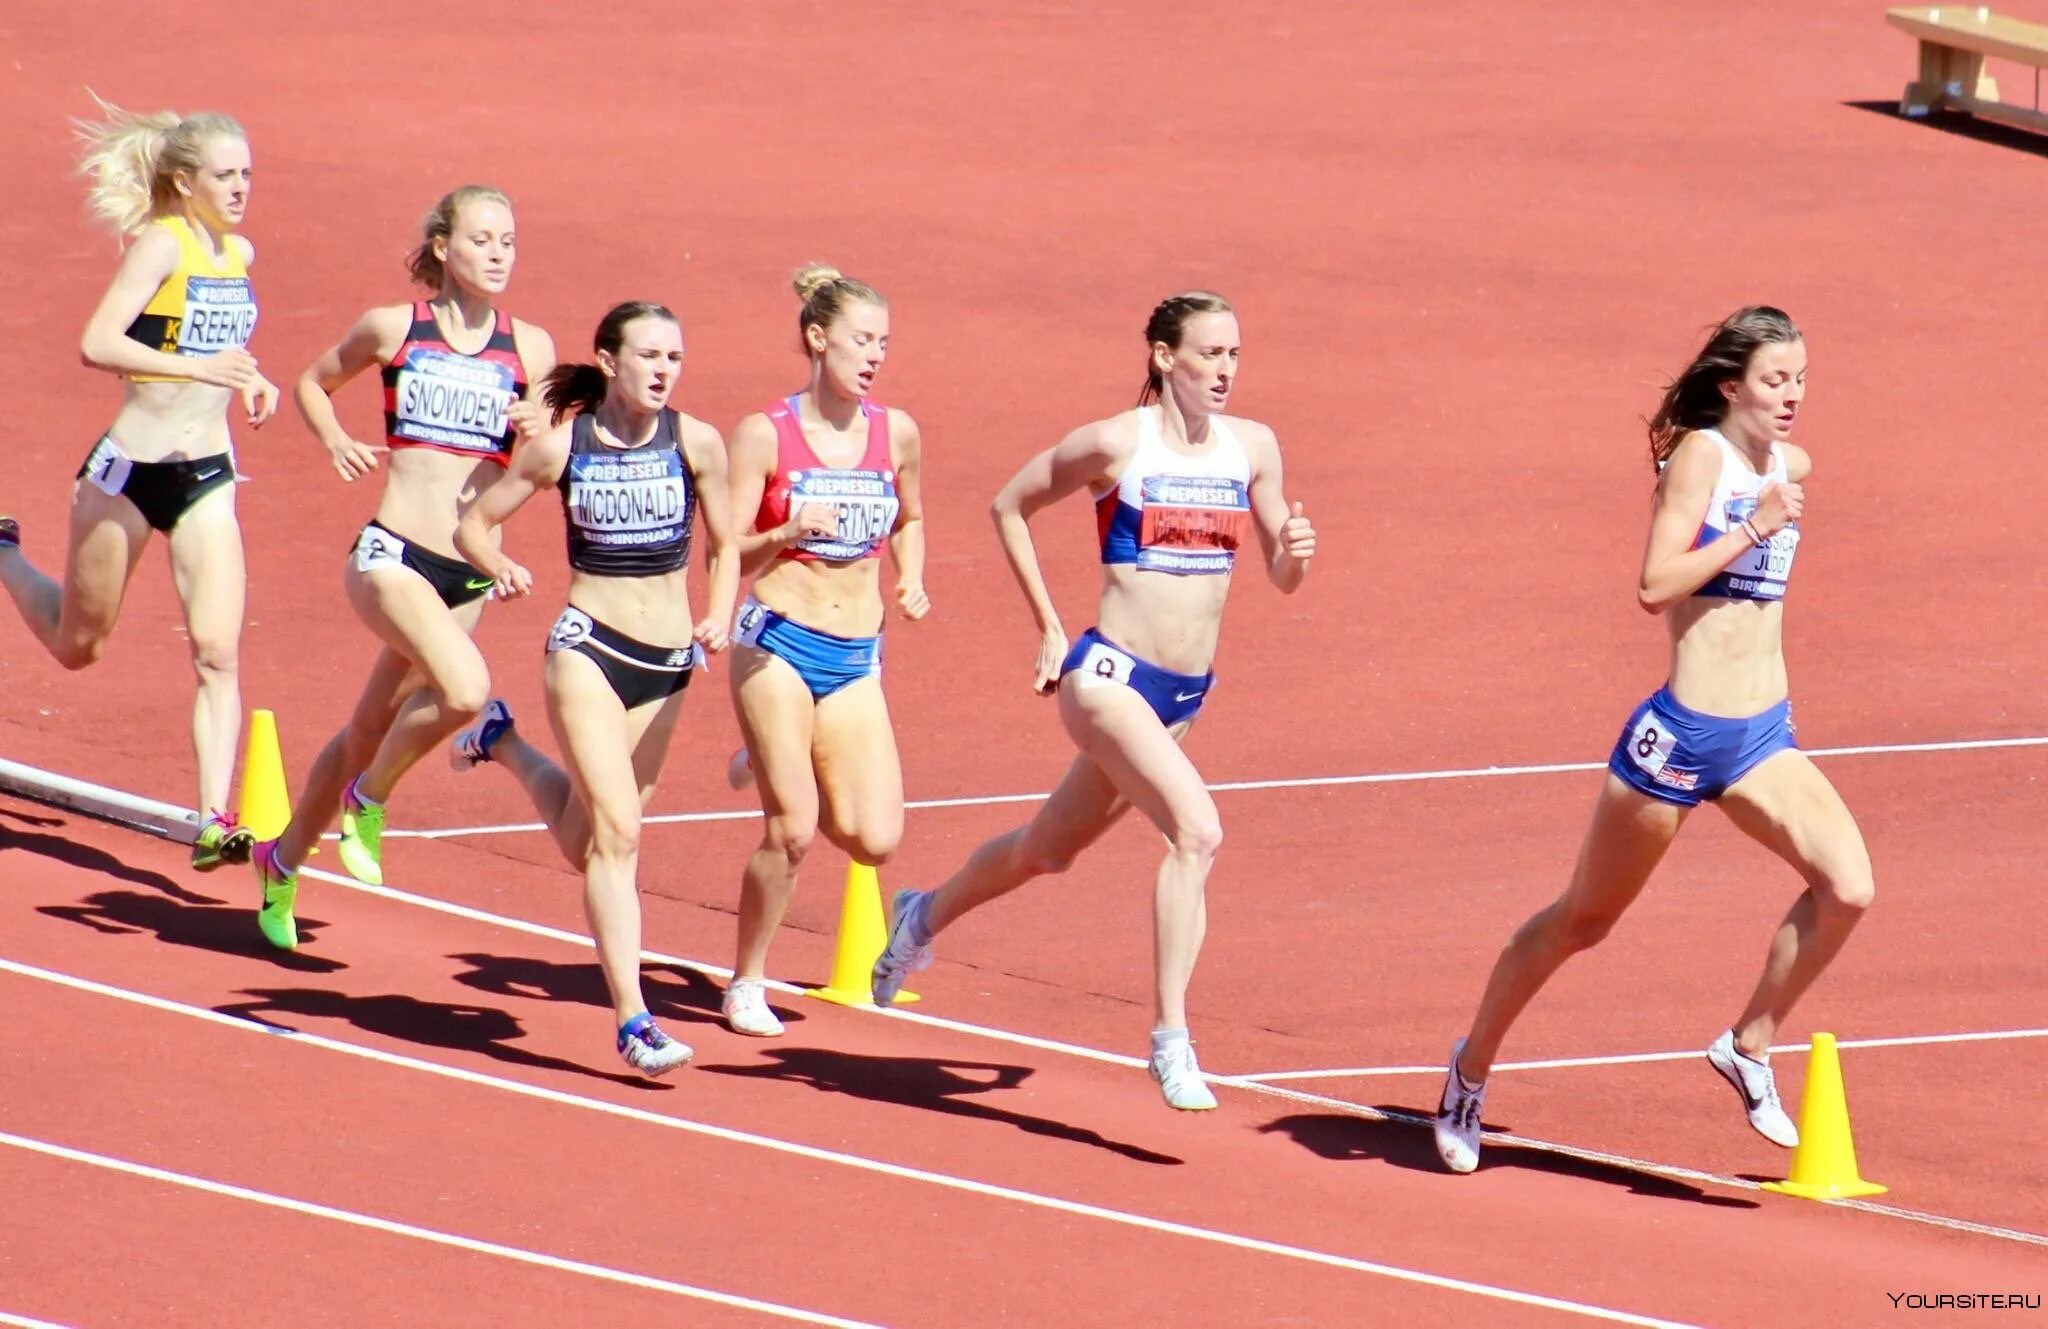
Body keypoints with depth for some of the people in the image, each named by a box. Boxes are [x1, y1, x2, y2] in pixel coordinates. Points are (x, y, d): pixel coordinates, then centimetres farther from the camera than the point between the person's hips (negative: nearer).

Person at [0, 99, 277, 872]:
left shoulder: (239, 253, 7)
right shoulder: (161, 244, -15)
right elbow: (96, 345, -27)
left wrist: (248, 382, 9)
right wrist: (198, 368, -34)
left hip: (207, 476, 5)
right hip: (131, 467, -5)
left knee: (218, 653, -10)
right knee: (78, 645, 15)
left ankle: (214, 822, -13)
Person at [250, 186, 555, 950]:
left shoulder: (529, 349, 4)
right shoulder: (393, 329, -1)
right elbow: (313, 384, 15)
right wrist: (335, 441, -4)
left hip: (470, 576, 4)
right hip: (392, 556, -4)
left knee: (372, 728, 15)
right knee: (465, 689, -27)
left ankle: (285, 859, 37)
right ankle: (369, 799, -1)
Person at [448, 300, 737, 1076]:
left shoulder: (696, 443, -5)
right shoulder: (560, 446, -7)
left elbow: (725, 547, 7)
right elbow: (474, 524, 1)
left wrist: (718, 621, -10)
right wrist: (501, 570, -20)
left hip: (668, 663, 3)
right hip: (589, 649, -3)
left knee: (585, 840, 16)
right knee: (616, 833, -14)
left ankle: (504, 744, 44)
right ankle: (632, 1019, -13)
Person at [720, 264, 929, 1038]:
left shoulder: (896, 434, 5)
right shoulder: (766, 435, -6)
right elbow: (725, 556, -6)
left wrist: (911, 581, 5)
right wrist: (790, 532, -24)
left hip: (856, 659, 4)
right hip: (778, 645, -4)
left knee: (875, 839, -7)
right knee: (791, 832, -10)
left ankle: (774, 765, 24)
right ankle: (747, 986, 11)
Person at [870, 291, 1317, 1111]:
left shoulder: (1251, 447, 3)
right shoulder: (1116, 444, -11)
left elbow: (1280, 577, 10)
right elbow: (1011, 506, 1)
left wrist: (1293, 551, -14)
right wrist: (1047, 629, 0)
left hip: (1183, 695, 6)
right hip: (1110, 675, -6)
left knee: (1051, 847, 22)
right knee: (1197, 831, -26)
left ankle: (925, 916, 48)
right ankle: (1170, 1037, -23)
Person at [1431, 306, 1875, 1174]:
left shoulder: (1791, 466, 9)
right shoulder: (1700, 454, -13)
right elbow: (1654, 585, -24)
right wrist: (1753, 530, -24)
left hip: (1762, 738, 6)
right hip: (1680, 734, -6)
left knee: (1848, 887, -17)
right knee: (1583, 918, 10)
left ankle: (1748, 1046, 1)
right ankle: (1473, 1064, 30)